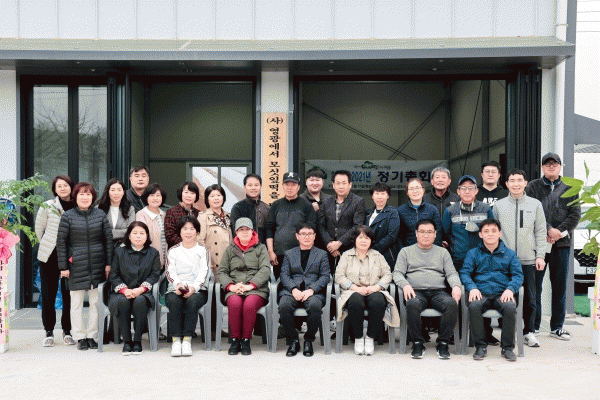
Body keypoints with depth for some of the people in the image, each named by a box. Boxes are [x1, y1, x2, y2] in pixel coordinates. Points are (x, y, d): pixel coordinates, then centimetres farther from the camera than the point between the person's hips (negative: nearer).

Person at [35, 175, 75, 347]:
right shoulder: (48, 207, -1)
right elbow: (39, 229, 11)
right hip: (50, 256, -1)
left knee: (69, 294, 3)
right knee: (48, 294, 3)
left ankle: (67, 331, 17)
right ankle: (49, 332, 14)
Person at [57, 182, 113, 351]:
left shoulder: (100, 215, 5)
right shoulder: (68, 216, 0)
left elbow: (108, 239, 8)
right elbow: (61, 242, 1)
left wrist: (108, 263, 3)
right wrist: (63, 266, -2)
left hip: (97, 264, 2)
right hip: (76, 265, -2)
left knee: (96, 302, 5)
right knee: (76, 302, 3)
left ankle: (92, 335, 16)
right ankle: (80, 337, 13)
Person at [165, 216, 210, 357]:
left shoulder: (202, 250, 15)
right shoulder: (173, 251, 18)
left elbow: (204, 272, 1)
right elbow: (170, 271, 4)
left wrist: (193, 287, -19)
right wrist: (178, 284, -20)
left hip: (197, 290, -1)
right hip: (175, 289, 1)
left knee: (192, 302, -35)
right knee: (174, 302, -33)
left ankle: (187, 340, -33)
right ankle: (176, 340, -33)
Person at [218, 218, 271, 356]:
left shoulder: (261, 248, 15)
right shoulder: (230, 249, 21)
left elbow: (265, 270, 1)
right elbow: (222, 271, 13)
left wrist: (250, 285, -14)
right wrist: (230, 286, -8)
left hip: (256, 289, -1)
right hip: (234, 290, 1)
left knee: (249, 304, -35)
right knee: (235, 303, -33)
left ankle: (246, 340, -21)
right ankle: (235, 340, -21)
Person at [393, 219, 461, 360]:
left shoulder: (443, 252, 23)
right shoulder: (406, 251, 18)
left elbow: (452, 273, 14)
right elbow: (397, 273, 9)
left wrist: (456, 286, -8)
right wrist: (405, 285, -13)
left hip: (438, 292, 1)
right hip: (416, 292, -1)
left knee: (452, 304, -32)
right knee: (412, 305, -37)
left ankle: (443, 343, -20)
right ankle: (417, 343, -21)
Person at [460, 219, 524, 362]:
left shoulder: (509, 254, 19)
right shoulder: (473, 253, 18)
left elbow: (518, 275, 10)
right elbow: (464, 273, 8)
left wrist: (510, 289, -11)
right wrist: (472, 287, -13)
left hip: (502, 294, 0)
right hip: (481, 293, 0)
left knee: (510, 307, -33)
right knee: (474, 306, -34)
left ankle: (507, 347, -17)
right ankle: (480, 346, -19)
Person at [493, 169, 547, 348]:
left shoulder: (535, 204, 8)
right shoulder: (499, 205, 7)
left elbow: (541, 232, 8)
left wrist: (540, 255, 1)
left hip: (528, 259, 0)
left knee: (529, 297, 3)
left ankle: (529, 332, 15)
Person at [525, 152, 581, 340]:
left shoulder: (569, 188, 11)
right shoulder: (533, 187, 6)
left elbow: (575, 214, 3)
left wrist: (558, 231, -11)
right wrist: (548, 229, -17)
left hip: (562, 243, 2)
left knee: (560, 286, 7)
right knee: (534, 284, 0)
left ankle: (557, 327, 17)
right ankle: (533, 326, 9)